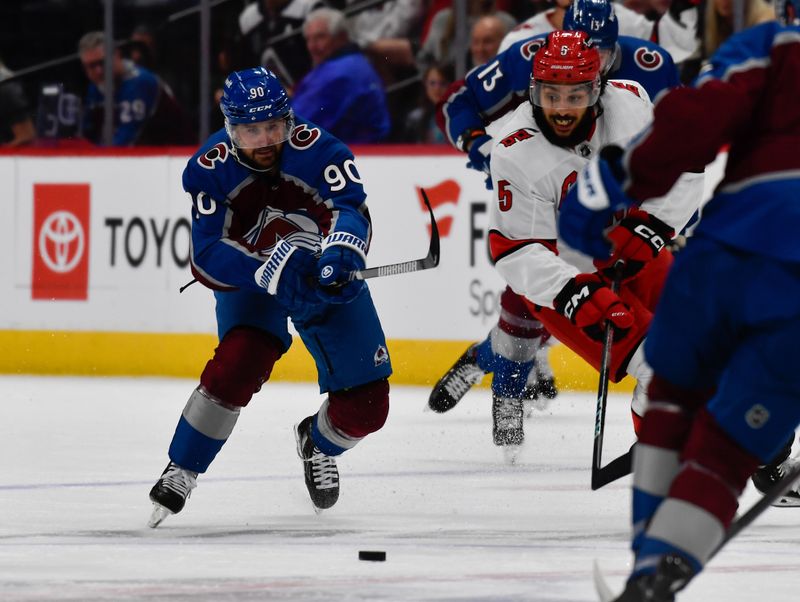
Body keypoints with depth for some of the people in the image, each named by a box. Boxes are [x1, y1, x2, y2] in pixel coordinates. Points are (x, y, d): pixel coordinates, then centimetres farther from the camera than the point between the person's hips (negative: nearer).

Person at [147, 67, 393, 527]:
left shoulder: (316, 148, -23)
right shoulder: (210, 169, -21)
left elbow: (351, 208, -32)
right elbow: (208, 255, -26)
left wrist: (341, 251, -55)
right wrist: (269, 272, -42)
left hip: (327, 277, 1)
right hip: (252, 281, -1)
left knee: (366, 404, -4)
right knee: (238, 364, -30)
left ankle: (318, 444, 33)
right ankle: (180, 472, -13)